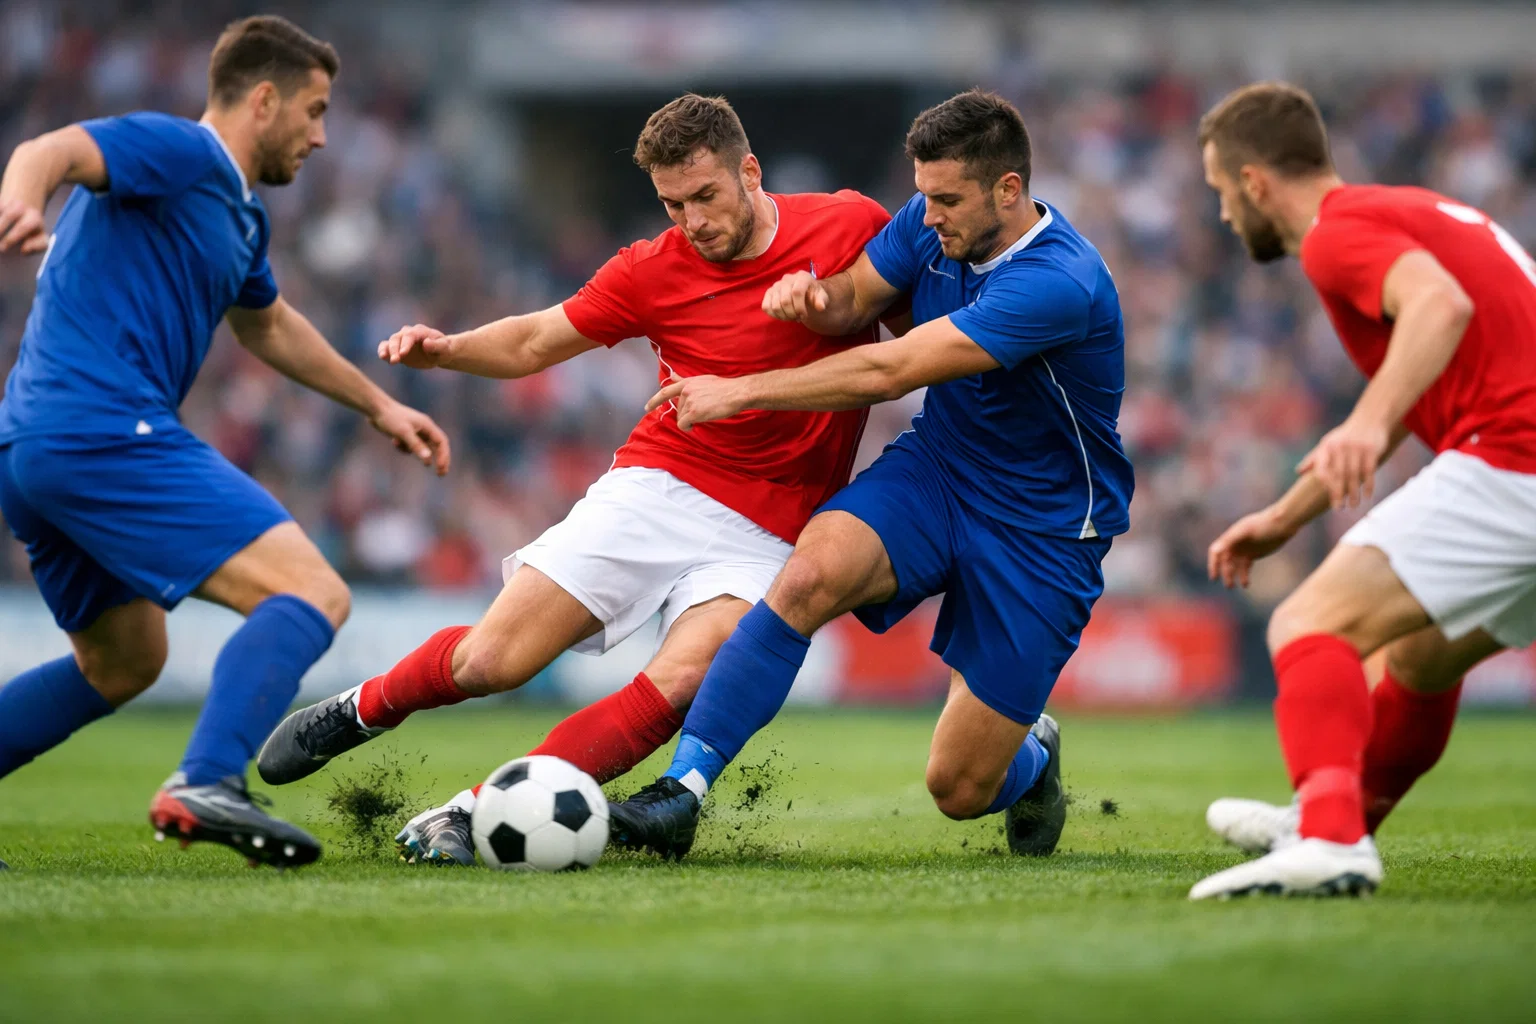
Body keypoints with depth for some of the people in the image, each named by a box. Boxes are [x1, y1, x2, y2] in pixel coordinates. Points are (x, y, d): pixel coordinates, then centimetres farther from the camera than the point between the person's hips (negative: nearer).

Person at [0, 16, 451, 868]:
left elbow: (268, 325, 42)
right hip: (106, 433, -11)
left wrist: (378, 406, 46)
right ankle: (206, 785, -33)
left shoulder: (238, 216, 24)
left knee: (123, 665, 27)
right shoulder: (179, 152, -5)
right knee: (311, 594, -16)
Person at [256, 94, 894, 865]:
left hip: (766, 534, -1)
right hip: (656, 487, 1)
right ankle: (361, 710, 24)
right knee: (490, 662, -9)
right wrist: (446, 348, -9)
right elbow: (536, 342, 10)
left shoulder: (852, 226, -4)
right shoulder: (653, 270, -1)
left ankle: (475, 813, -21)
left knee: (679, 684, -28)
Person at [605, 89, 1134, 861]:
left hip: (1040, 530, -5)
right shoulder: (933, 224, -7)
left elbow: (888, 372, -32)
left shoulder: (1057, 283, -30)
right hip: (932, 470, 5)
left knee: (959, 788, -4)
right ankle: (682, 791, -27)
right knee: (810, 574, -29)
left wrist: (739, 391, -28)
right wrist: (816, 297, -16)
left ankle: (1033, 758, 35)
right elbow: (857, 297, 10)